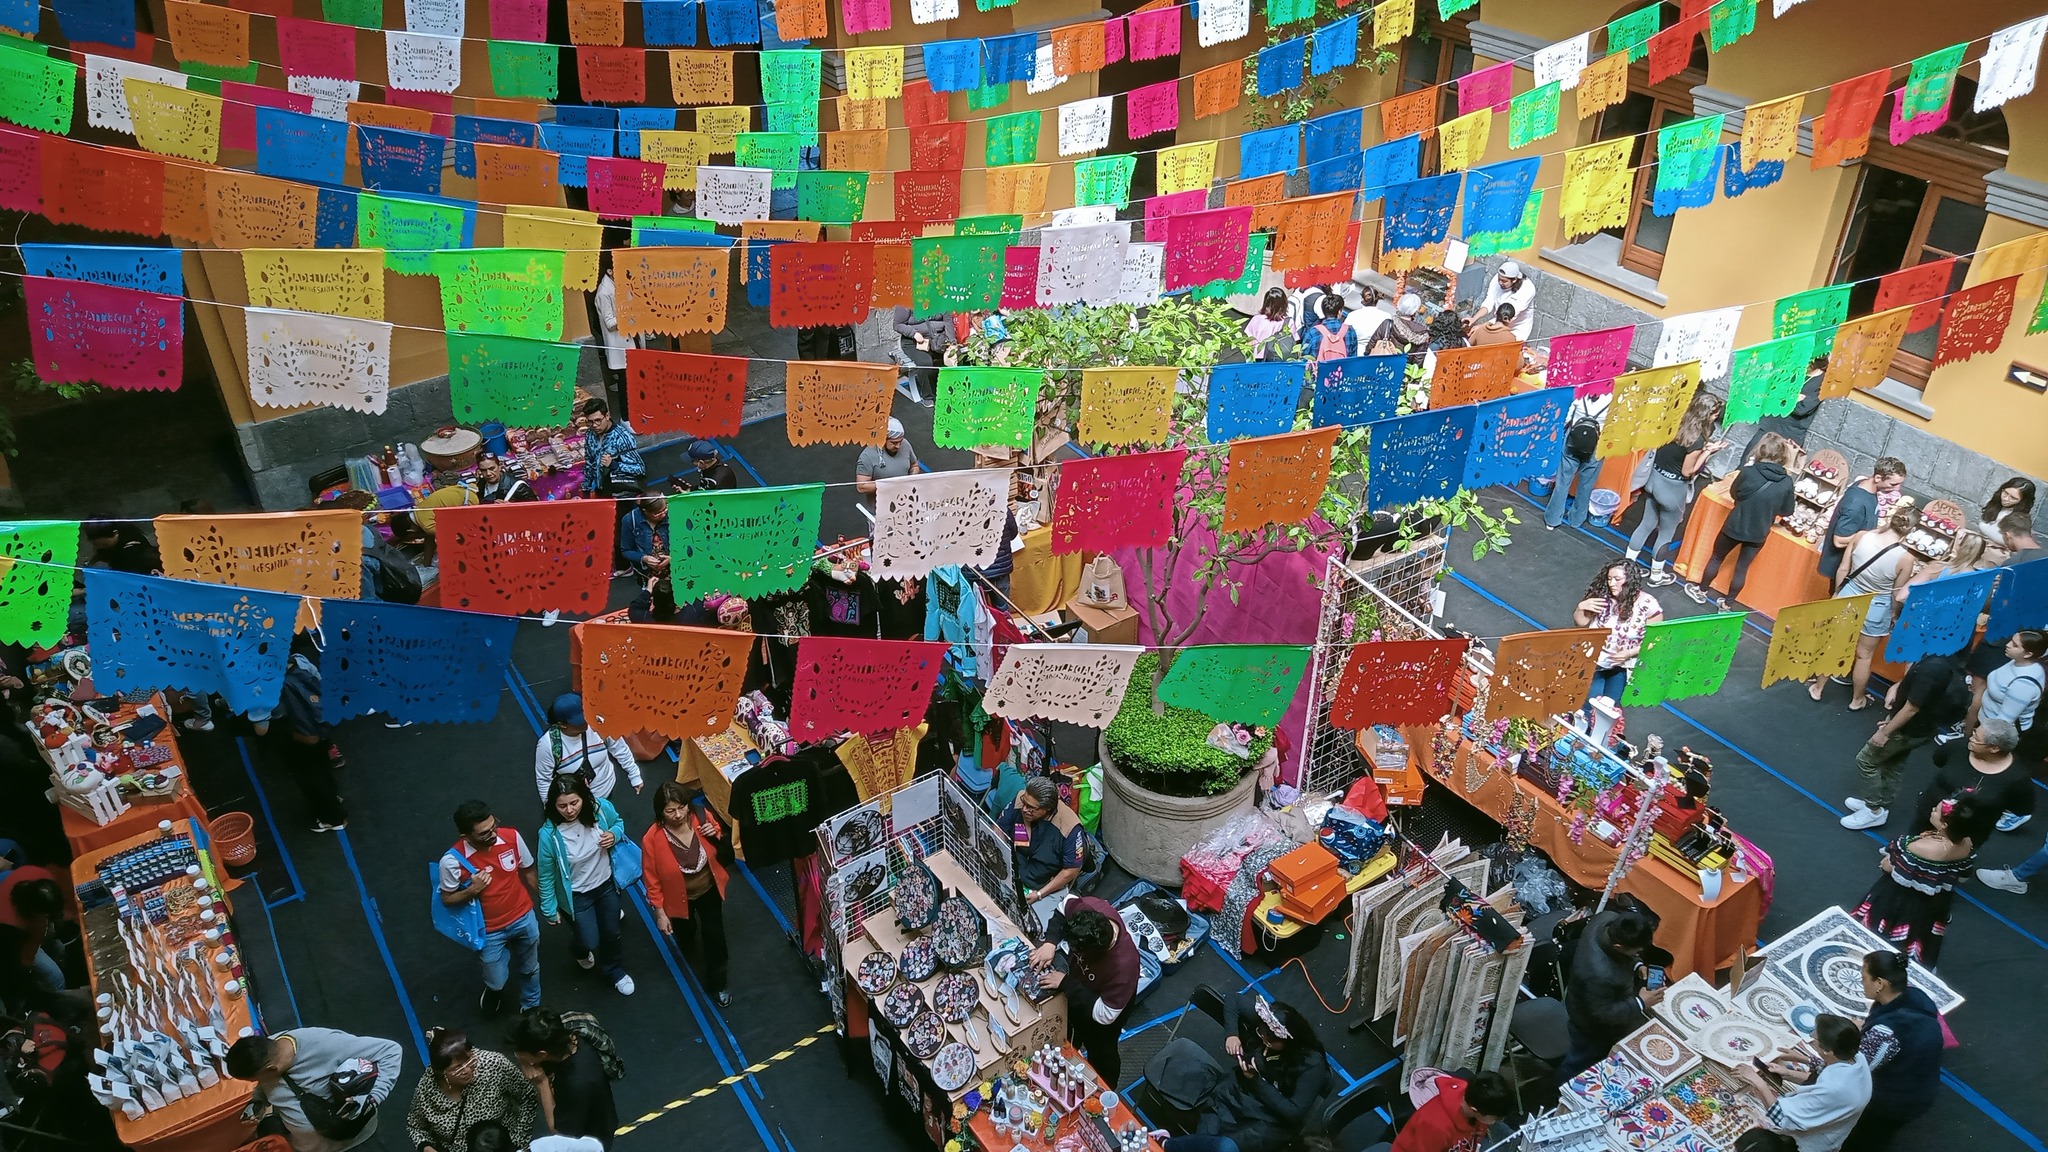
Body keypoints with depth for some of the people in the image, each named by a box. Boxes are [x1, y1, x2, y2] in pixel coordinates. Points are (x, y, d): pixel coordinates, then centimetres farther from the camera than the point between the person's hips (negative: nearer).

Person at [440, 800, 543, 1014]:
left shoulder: (512, 837, -20)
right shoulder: (452, 860, -28)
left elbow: (528, 871, -2)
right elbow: (447, 900, -11)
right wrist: (472, 890, -31)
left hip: (524, 918, 3)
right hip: (490, 931, -3)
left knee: (530, 970, 24)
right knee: (497, 981, 13)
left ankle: (531, 1008, 54)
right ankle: (493, 992, 52)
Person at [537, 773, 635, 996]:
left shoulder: (601, 808, -25)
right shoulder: (549, 834, -32)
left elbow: (619, 823, 0)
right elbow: (546, 875, -17)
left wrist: (614, 834, -24)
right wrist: (549, 909, -6)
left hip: (606, 884, 3)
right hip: (576, 895, -3)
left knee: (612, 933, 22)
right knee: (591, 942, 13)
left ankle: (616, 972, 53)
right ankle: (582, 951, 53)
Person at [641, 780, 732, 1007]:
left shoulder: (703, 818, -25)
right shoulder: (652, 839, -32)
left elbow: (721, 850, -5)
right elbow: (652, 879, -18)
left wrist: (716, 836, -28)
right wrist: (660, 913, -11)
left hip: (709, 889, 1)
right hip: (679, 897, -1)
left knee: (715, 937, 13)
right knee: (686, 934, 27)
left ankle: (717, 985, 38)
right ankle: (690, 959, 65)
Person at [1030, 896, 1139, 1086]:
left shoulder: (1123, 966, -47)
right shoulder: (1090, 908, -36)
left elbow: (1104, 1014, -33)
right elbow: (1063, 909, -12)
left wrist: (1065, 983, -32)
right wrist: (1050, 942, -27)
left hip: (1100, 1011, -5)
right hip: (1077, 985, 5)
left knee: (1100, 1055, 25)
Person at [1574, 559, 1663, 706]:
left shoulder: (1648, 605, -12)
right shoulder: (1602, 595, -9)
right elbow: (1581, 623, 5)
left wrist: (1630, 653, -18)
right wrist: (1581, 607, -15)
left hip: (1623, 666, 0)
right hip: (1595, 660, 0)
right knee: (1589, 701, -16)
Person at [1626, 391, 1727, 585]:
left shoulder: (1681, 423, -5)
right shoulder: (1697, 440, -27)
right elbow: (1687, 471, -18)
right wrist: (1708, 451, -13)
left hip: (1655, 477, 7)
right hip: (1672, 487, -7)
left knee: (1647, 524, 21)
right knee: (1667, 533, 14)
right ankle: (1656, 576, 29)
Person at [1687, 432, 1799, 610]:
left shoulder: (1749, 471, -20)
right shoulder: (1787, 482, -14)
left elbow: (1734, 493, -1)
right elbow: (1787, 511, -1)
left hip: (1735, 526, -2)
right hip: (1758, 533, 2)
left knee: (1717, 558, 21)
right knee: (1742, 568, 17)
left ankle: (1701, 591, 36)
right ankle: (1727, 603, 28)